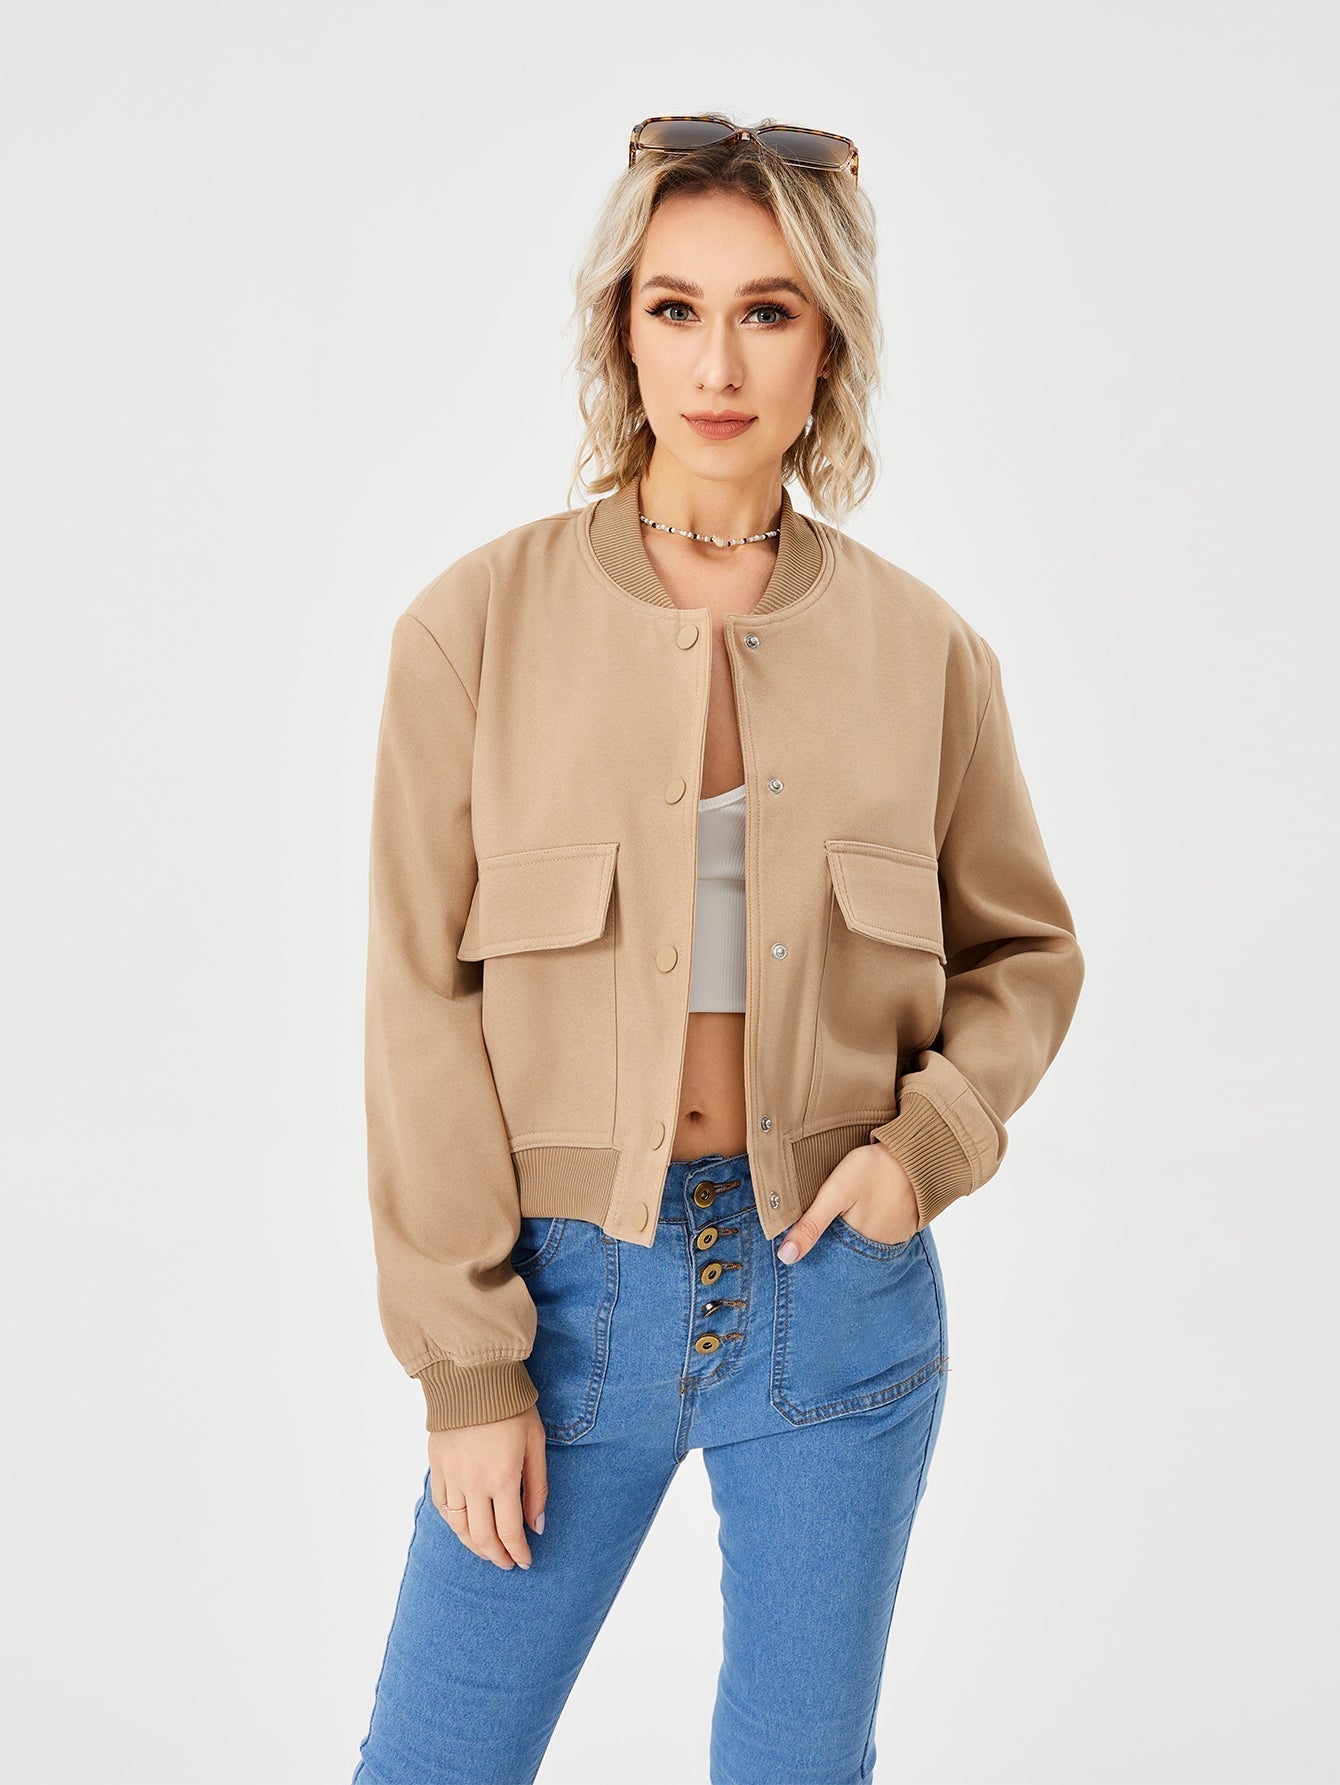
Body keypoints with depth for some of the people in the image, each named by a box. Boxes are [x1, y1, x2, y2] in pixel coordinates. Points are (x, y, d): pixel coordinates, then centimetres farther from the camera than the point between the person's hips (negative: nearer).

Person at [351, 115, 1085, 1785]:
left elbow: (1022, 951, 11)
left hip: (839, 1290, 2)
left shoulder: (923, 647, -1)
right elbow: (424, 1008, -6)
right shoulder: (479, 624, -7)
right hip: (570, 1287, -1)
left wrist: (929, 1138, -8)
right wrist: (466, 1369, -7)